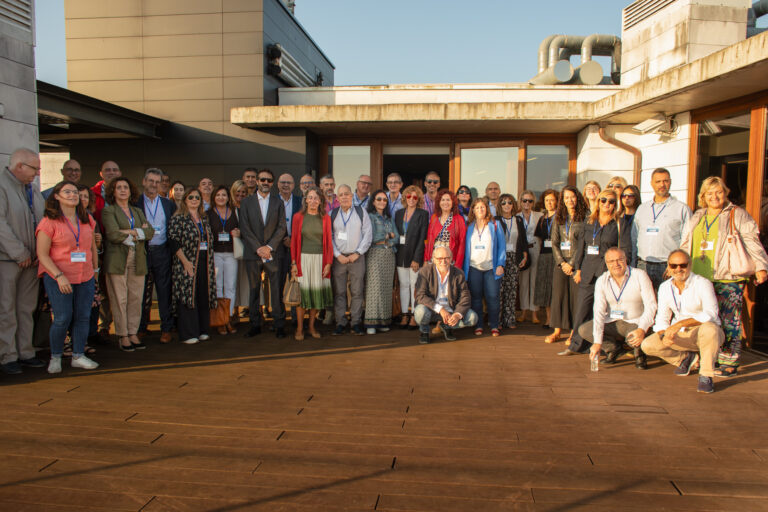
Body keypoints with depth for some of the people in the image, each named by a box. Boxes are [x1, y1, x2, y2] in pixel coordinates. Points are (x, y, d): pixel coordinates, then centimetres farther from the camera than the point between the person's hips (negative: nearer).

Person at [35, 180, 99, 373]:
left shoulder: (86, 219, 9)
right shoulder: (49, 221, -6)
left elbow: (93, 247, 18)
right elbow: (42, 254, -9)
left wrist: (95, 269, 15)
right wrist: (59, 275, -18)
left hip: (85, 277, 5)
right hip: (58, 278, -5)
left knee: (83, 317, 4)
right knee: (62, 319, -5)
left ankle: (78, 356, 16)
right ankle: (55, 357, 15)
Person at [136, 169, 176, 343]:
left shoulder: (169, 204, 10)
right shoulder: (135, 203, 4)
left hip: (162, 252, 1)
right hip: (142, 252, -1)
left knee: (165, 291, 2)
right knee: (142, 292, 7)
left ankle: (166, 329, 10)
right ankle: (140, 329, 19)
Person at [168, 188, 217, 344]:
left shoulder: (204, 219, 15)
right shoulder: (178, 218, -2)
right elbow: (173, 242, -10)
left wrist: (211, 264, 12)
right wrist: (186, 262, -16)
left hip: (205, 264, 5)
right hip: (188, 264, -5)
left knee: (204, 296, 7)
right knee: (188, 295, -4)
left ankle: (202, 330, 16)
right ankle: (188, 334, 2)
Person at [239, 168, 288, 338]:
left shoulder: (278, 202, 8)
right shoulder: (246, 202, 7)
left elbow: (282, 227, 2)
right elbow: (245, 228, 0)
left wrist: (269, 247, -9)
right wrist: (258, 248, -9)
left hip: (272, 253, 0)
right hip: (252, 254, 0)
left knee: (276, 289, -2)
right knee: (254, 290, 5)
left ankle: (279, 325, 5)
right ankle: (255, 325, 14)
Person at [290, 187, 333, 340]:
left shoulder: (325, 218, 7)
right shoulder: (298, 217, 3)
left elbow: (329, 241, 6)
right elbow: (294, 240, 2)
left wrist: (328, 262, -2)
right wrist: (293, 263, -5)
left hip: (319, 259, 2)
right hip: (303, 258, -1)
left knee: (316, 292, 4)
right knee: (302, 291, -3)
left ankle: (312, 327, 16)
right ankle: (299, 328, 6)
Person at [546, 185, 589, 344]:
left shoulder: (584, 217, -2)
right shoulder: (559, 218, 11)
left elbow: (582, 242, -7)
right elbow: (554, 243, 8)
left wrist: (572, 263, -10)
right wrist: (562, 262, -4)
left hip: (577, 263, -4)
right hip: (561, 263, 4)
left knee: (576, 297, -2)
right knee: (558, 295, 2)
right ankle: (556, 331, 9)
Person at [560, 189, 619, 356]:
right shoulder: (589, 222, 14)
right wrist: (578, 269, 12)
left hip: (607, 273, -4)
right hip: (588, 273, 4)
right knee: (582, 309, 4)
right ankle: (576, 345, 12)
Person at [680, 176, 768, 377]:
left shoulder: (738, 215, 4)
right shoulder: (697, 218, 18)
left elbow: (752, 242, -2)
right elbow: (686, 246, 23)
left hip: (728, 279, -5)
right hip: (700, 278, 5)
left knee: (728, 322, -4)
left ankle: (730, 363, 4)